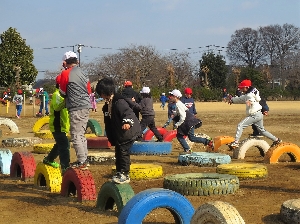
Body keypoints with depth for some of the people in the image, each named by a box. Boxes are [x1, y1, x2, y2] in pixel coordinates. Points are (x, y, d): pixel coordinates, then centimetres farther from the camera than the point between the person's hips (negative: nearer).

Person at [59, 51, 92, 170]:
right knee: (81, 134, 17)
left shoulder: (66, 73, -8)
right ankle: (84, 159, 23)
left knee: (76, 135, -4)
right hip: (86, 106, 8)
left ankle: (82, 162, -6)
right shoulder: (83, 73, 14)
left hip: (76, 108, -8)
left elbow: (63, 92, 0)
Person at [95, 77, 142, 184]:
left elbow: (127, 112, -33)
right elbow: (108, 122, 20)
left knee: (123, 152, -10)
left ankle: (125, 175, -4)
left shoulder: (119, 101, -20)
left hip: (127, 132, -10)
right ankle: (119, 172, 26)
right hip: (118, 134, 10)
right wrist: (111, 138, 24)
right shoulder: (107, 105, 11)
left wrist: (127, 121, -53)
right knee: (118, 152, 15)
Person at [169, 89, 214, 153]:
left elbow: (183, 117, -24)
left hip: (189, 122, -10)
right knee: (179, 136, 8)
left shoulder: (178, 105, -19)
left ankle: (208, 142, -3)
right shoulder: (179, 103, 11)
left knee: (192, 138, -8)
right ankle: (187, 150, 9)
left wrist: (177, 125, -16)